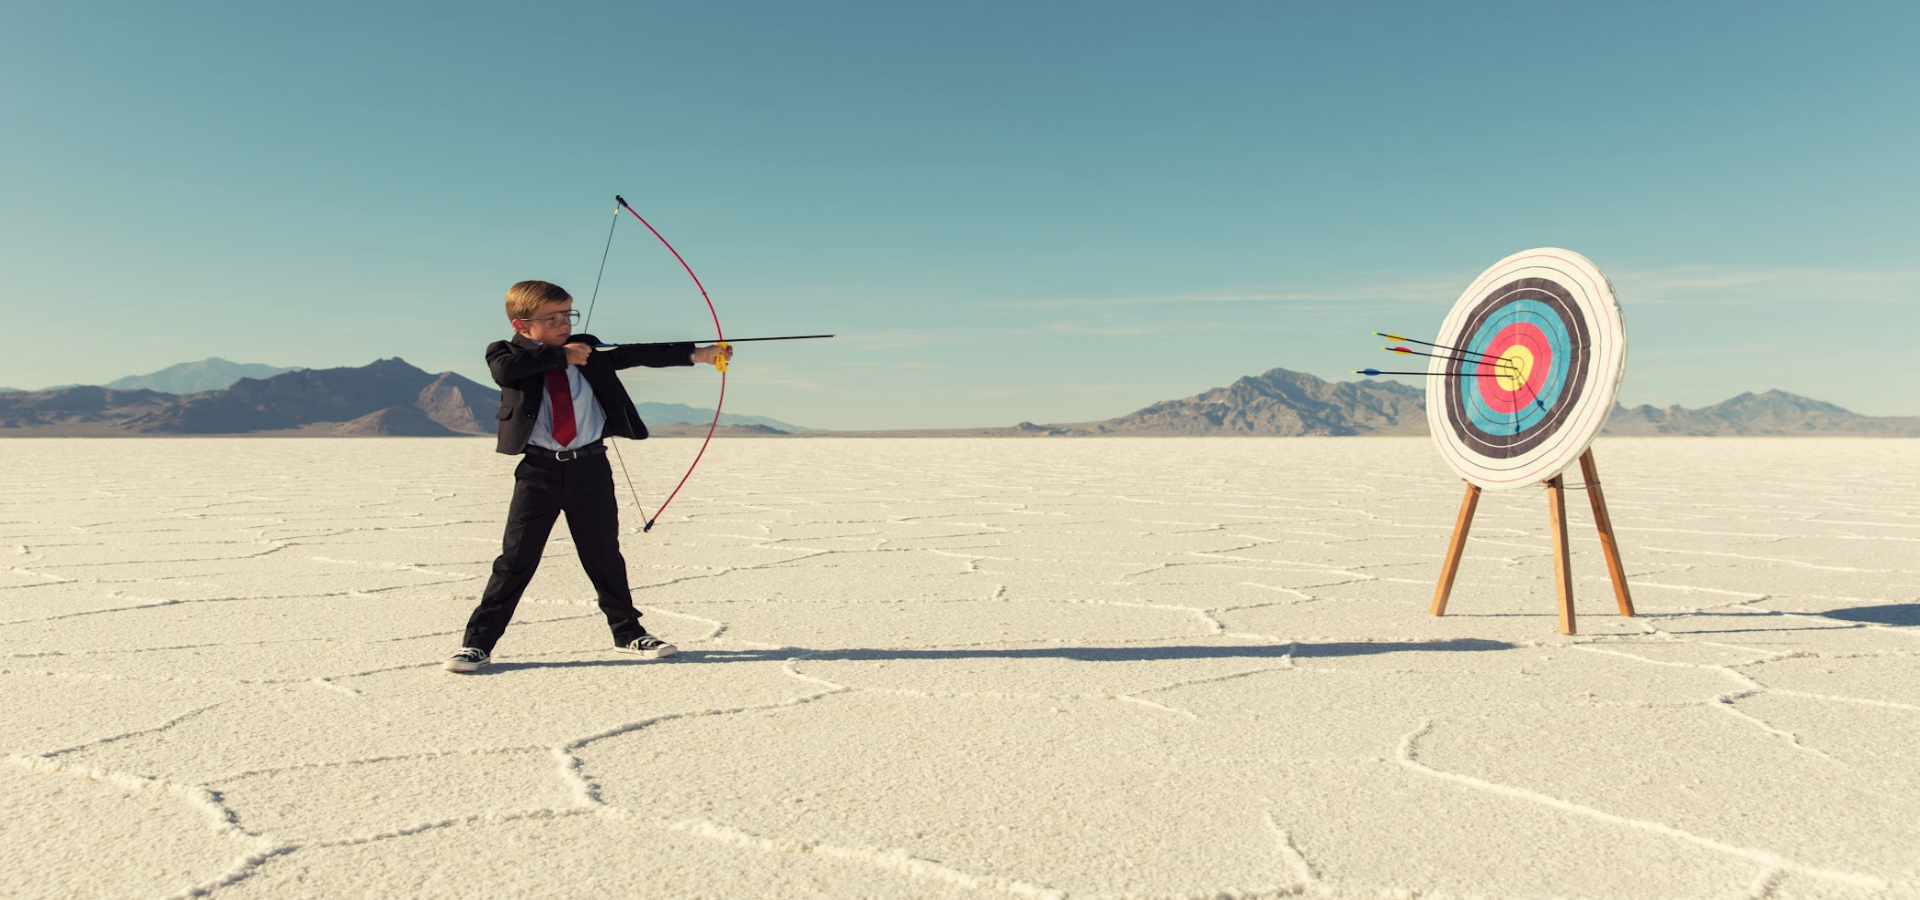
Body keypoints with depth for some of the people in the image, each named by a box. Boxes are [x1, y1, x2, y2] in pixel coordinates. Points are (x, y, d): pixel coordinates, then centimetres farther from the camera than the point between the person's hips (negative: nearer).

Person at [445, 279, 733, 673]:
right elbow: (505, 370, -24)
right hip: (538, 470, -2)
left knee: (604, 555, 12)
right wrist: (561, 355, -19)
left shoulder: (588, 350, 5)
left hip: (590, 467, 2)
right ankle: (478, 642, 12)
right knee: (516, 558, 0)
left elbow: (636, 354, -3)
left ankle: (628, 631, 26)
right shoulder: (506, 353, -1)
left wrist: (697, 354, -13)